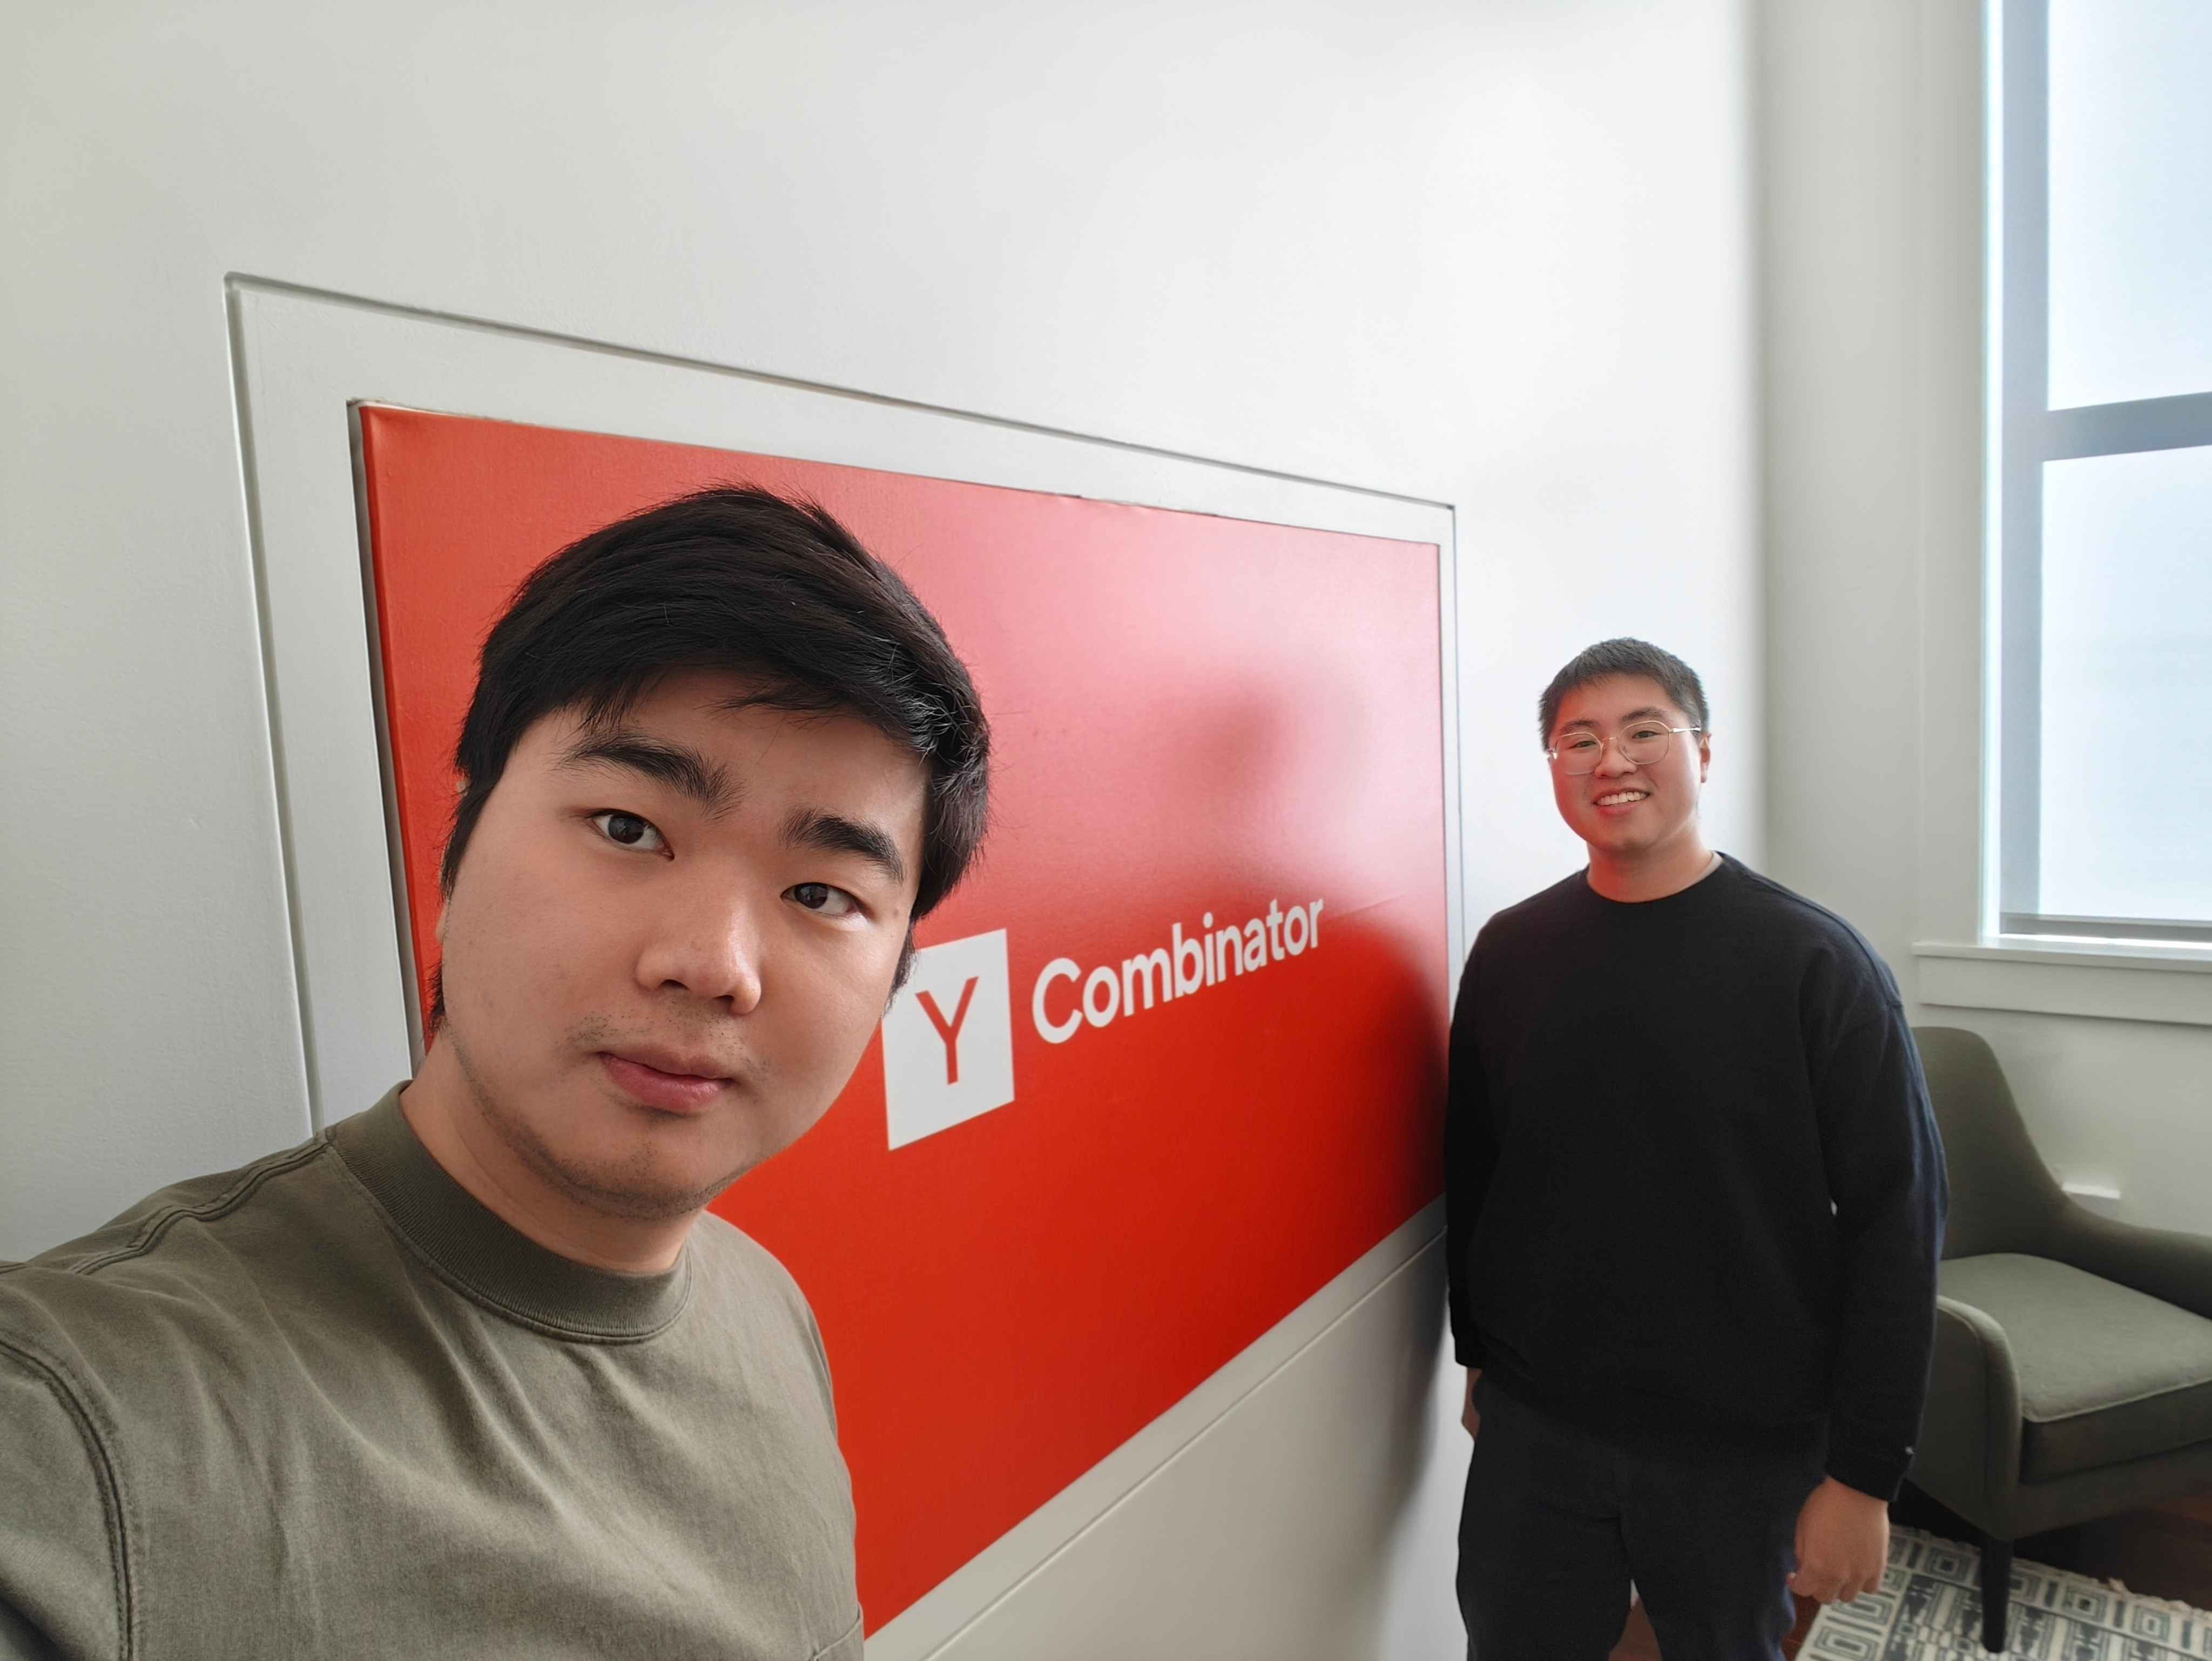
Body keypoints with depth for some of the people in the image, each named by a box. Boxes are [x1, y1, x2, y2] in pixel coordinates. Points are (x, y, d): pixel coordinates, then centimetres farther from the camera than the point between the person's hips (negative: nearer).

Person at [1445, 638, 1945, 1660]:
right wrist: (1478, 1355, 12)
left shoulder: (1814, 962, -11)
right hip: (1533, 1428, 2)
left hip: (1745, 1449, -2)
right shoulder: (1508, 952, -2)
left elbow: (1895, 1219, -10)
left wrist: (1864, 1472, -10)